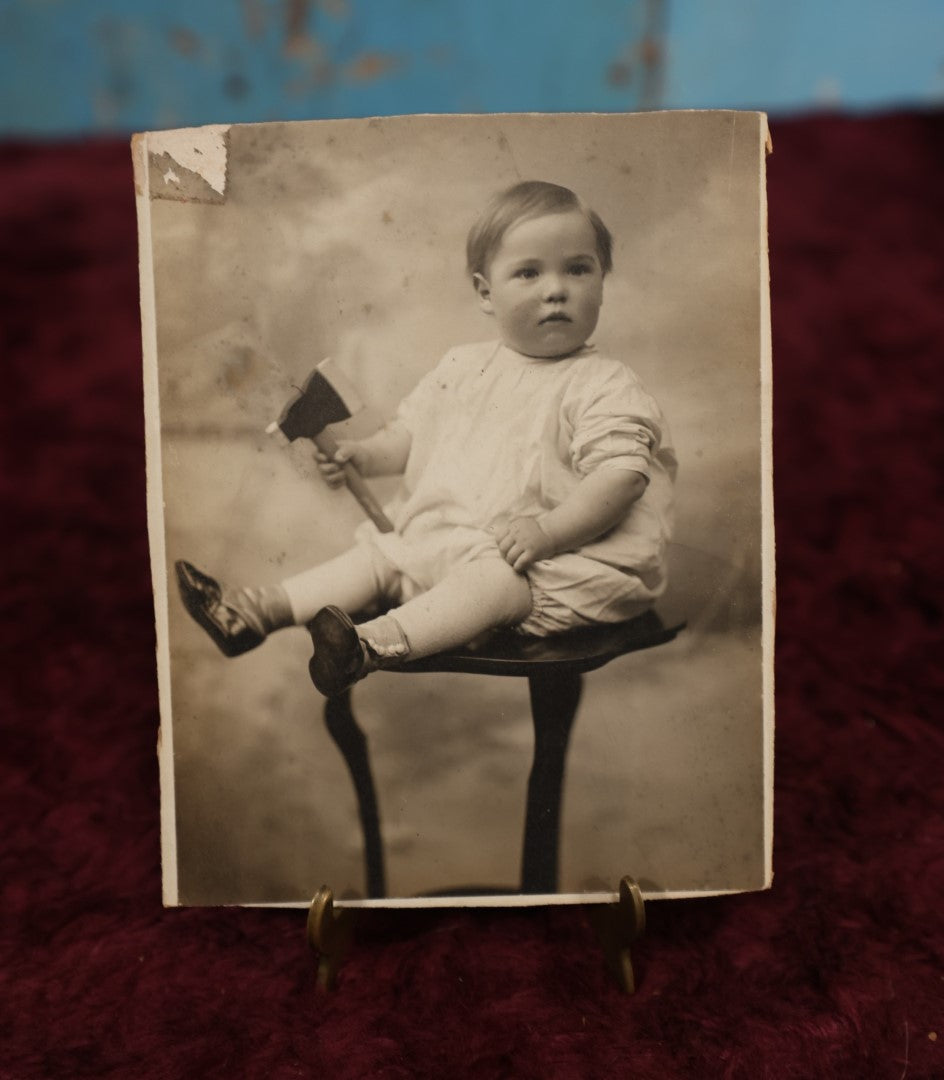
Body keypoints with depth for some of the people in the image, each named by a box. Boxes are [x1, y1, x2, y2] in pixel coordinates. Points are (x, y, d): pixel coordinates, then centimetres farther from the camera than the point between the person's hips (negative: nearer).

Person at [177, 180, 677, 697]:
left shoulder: (604, 386, -8)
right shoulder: (462, 368, 11)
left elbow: (623, 474, -17)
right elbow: (412, 432, 19)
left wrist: (548, 530, -27)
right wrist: (362, 454, 0)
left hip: (541, 558, -6)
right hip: (441, 533, 7)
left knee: (494, 580, -33)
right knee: (376, 553, -4)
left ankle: (376, 645, -49)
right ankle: (259, 609, -6)